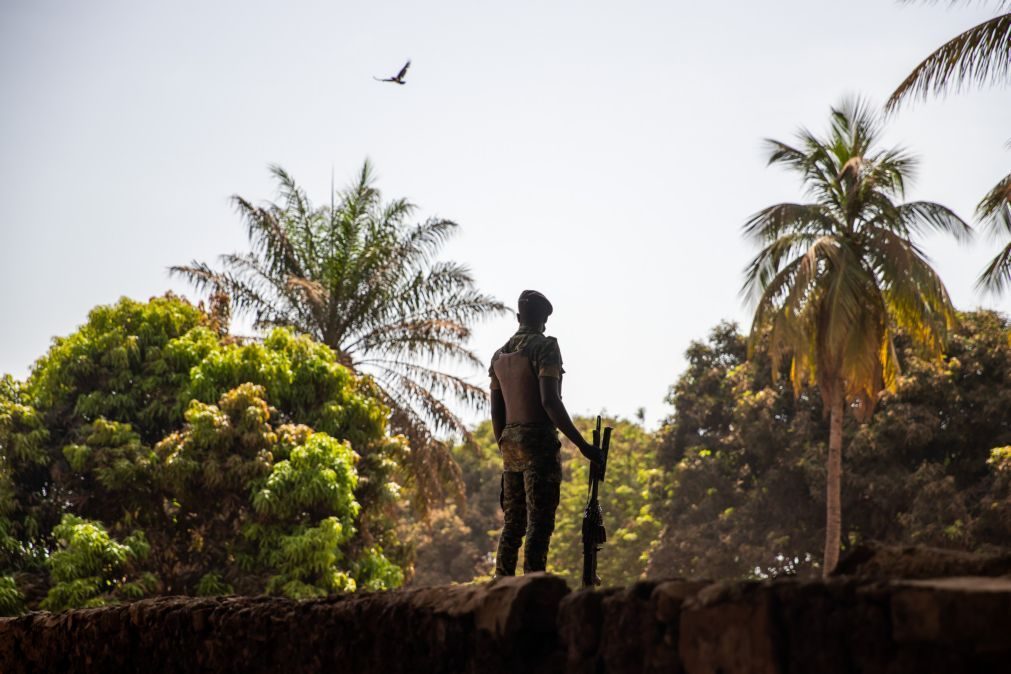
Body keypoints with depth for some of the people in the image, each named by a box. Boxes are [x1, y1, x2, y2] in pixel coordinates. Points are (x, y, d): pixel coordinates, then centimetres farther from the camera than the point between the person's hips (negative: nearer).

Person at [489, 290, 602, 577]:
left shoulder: (499, 356, 14)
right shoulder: (545, 347, -8)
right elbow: (550, 401, -18)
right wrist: (582, 444, -16)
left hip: (510, 443, 7)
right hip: (540, 444, -7)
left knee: (512, 524, 11)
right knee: (539, 524, -8)